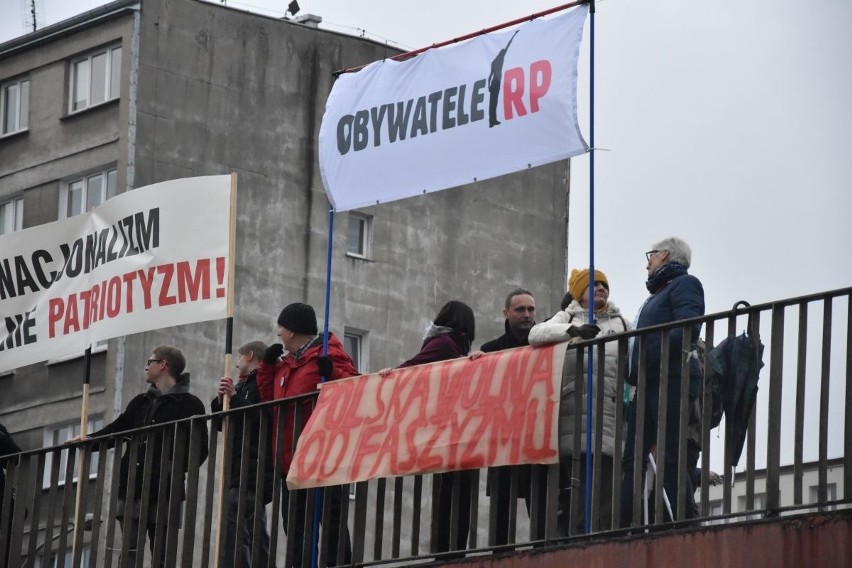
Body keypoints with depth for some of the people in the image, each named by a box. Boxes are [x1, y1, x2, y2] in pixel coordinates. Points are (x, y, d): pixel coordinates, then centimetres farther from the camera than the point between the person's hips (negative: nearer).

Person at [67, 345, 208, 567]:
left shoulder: (190, 404, -1)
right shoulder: (140, 402, 20)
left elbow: (199, 448, -8)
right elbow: (117, 429, 18)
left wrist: (177, 468, -23)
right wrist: (89, 439, 2)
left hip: (164, 491, -6)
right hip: (132, 488, 6)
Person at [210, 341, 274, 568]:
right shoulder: (242, 385, 20)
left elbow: (260, 419, -19)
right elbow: (221, 422, 20)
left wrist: (234, 397, -14)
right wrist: (221, 398, 3)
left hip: (253, 468, -10)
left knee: (233, 532, -19)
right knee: (256, 535, 10)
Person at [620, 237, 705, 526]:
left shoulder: (685, 284, 2)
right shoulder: (658, 293, 30)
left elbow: (688, 329, -15)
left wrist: (650, 357, -18)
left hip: (672, 380, -9)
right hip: (649, 385, 9)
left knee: (672, 459, -12)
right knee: (631, 458, 1)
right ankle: (624, 527, -2)